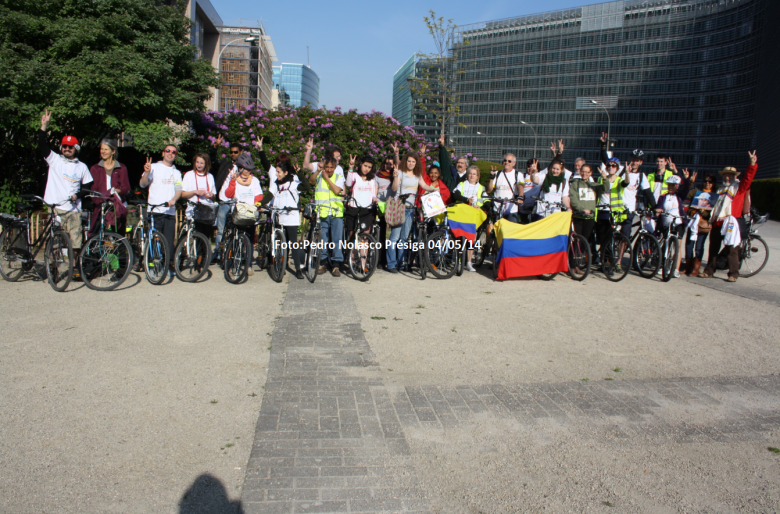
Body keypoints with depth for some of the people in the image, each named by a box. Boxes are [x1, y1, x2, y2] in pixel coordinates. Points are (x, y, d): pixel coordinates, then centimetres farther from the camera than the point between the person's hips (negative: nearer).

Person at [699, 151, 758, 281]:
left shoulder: (739, 187, 3)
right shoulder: (720, 189, 23)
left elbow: (748, 178, -16)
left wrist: (752, 164, -30)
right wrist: (712, 218, 23)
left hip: (731, 224, -7)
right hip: (717, 223, 7)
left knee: (732, 249, -5)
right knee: (713, 248, 11)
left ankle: (733, 273, -1)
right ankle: (709, 271, 19)